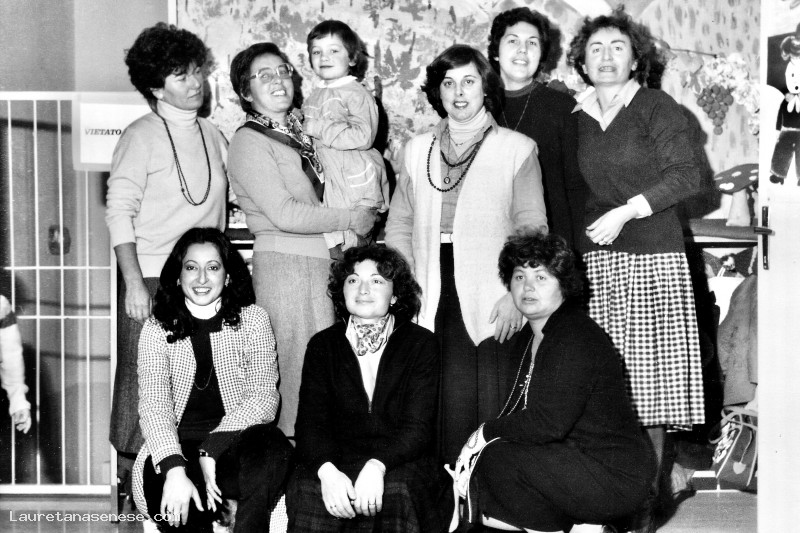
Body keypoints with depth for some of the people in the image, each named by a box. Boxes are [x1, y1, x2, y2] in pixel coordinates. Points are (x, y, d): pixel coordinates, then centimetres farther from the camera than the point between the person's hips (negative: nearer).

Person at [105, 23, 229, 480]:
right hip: (152, 280, -5)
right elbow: (119, 211, -8)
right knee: (143, 382, -3)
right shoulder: (143, 135, -3)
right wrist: (134, 283, -16)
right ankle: (133, 480, 8)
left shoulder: (213, 136, 13)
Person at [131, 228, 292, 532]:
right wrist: (176, 470, -26)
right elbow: (153, 404, -7)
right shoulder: (157, 329, 5)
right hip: (175, 449, -1)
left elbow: (264, 395, -5)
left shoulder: (252, 319, 6)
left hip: (234, 444, 1)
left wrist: (211, 450, -20)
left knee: (271, 446, -33)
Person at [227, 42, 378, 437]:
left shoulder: (300, 134, 18)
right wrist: (350, 220, -8)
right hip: (285, 265, -7)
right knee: (297, 368, -5)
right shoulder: (249, 141, -5)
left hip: (322, 263, 7)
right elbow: (285, 214, -14)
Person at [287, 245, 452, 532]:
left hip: (401, 463, -1)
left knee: (396, 492, -34)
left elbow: (418, 426, -6)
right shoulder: (322, 345, 11)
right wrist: (327, 470, -22)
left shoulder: (421, 344, 4)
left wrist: (377, 465, -26)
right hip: (337, 462, 1)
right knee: (306, 491, -30)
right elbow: (311, 420, 0)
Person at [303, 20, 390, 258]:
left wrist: (317, 127, -18)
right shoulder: (315, 95, 16)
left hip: (355, 180, -7)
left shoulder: (356, 93, -8)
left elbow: (363, 136, -21)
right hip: (325, 175, 7)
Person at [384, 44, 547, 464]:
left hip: (492, 304, -2)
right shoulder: (417, 150, 16)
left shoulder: (516, 149, 6)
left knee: (492, 410, -6)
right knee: (450, 405, -2)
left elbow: (532, 228, 1)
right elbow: (398, 226, 15)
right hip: (433, 301, 3)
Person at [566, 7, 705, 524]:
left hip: (651, 256, -3)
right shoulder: (575, 121, 13)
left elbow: (687, 175, -8)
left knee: (650, 374, -3)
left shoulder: (657, 107, 2)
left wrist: (625, 212, -14)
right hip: (592, 261, 3)